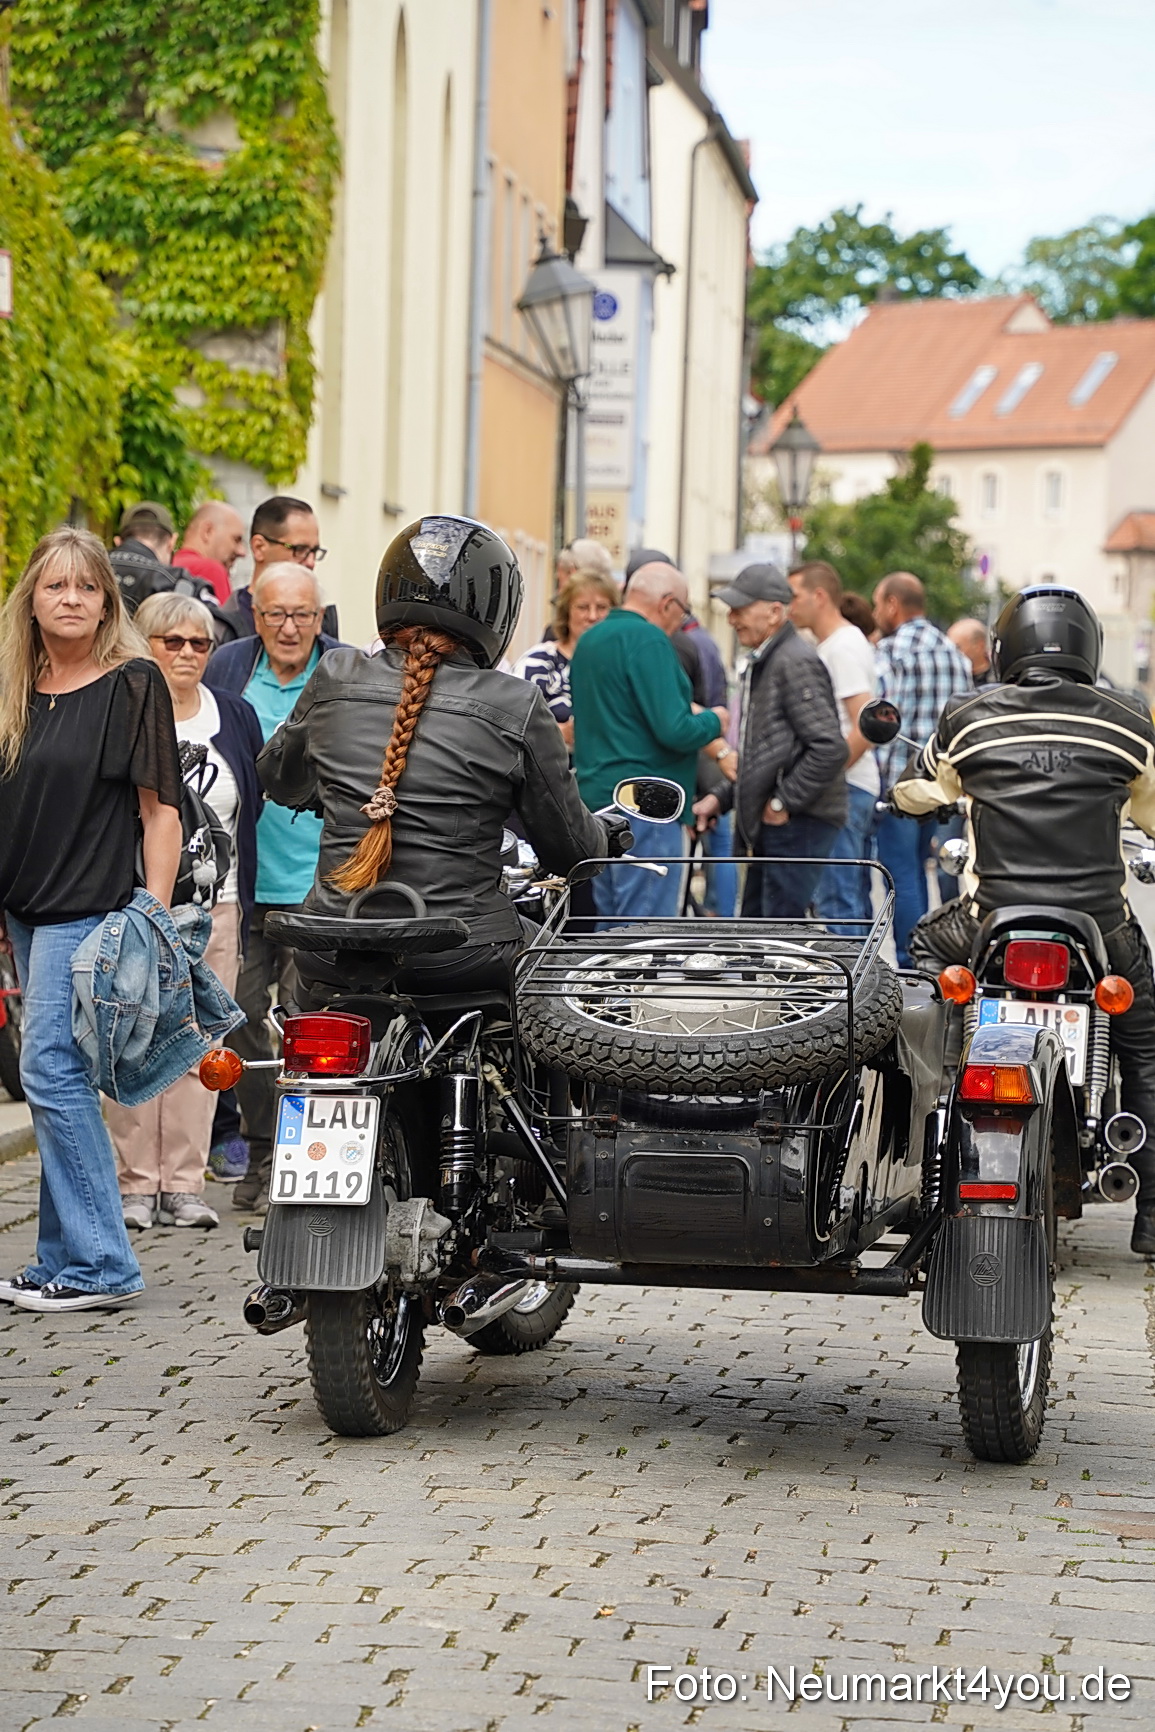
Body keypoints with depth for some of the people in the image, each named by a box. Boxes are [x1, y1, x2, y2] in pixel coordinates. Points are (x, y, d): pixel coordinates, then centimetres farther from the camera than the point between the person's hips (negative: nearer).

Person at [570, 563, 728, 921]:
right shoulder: (648, 640, -13)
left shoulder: (589, 640, 15)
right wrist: (714, 721, 0)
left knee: (609, 926, 13)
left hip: (596, 795, 9)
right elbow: (675, 731, -20)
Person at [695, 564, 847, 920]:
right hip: (773, 826, 11)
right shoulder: (763, 663, 20)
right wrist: (721, 797, 17)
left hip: (797, 824, -11)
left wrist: (783, 802, -16)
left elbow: (829, 747, -23)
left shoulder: (795, 663, -14)